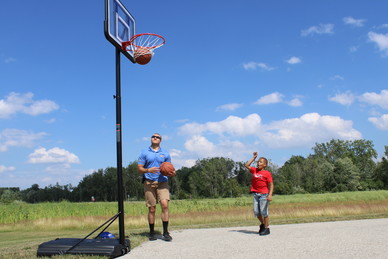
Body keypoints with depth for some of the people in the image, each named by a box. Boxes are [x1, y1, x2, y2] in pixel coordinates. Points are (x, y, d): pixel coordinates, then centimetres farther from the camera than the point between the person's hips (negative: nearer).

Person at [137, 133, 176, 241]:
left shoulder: (165, 153, 13)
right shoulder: (144, 152, 9)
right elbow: (139, 168, 5)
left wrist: (172, 173, -8)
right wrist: (148, 170, -15)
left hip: (162, 182, 1)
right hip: (149, 182, 0)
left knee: (165, 204, -16)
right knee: (152, 209, 2)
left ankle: (165, 232, -9)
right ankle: (151, 233, 15)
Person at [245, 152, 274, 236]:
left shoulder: (267, 173, -5)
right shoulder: (254, 170, 11)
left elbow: (271, 185, -7)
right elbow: (247, 165, 15)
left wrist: (270, 195, -17)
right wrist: (254, 157, 13)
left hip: (264, 194, -6)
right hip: (256, 194, 6)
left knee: (264, 212, -3)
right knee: (256, 212, 9)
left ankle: (266, 228, 9)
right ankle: (262, 224, 31)